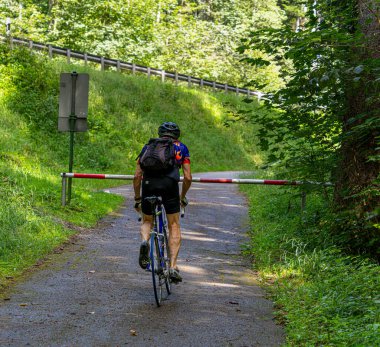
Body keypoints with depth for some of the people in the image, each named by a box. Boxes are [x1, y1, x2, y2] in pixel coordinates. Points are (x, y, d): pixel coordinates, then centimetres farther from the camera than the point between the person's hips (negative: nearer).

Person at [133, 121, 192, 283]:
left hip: (149, 185, 1)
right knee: (174, 226, 12)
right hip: (170, 185, -1)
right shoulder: (181, 148, 24)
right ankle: (173, 267, 1)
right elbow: (188, 177, 16)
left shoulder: (148, 146, 27)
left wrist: (137, 199, 27)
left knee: (147, 221, 24)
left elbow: (137, 176, 19)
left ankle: (144, 241, -9)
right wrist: (182, 197, 31)